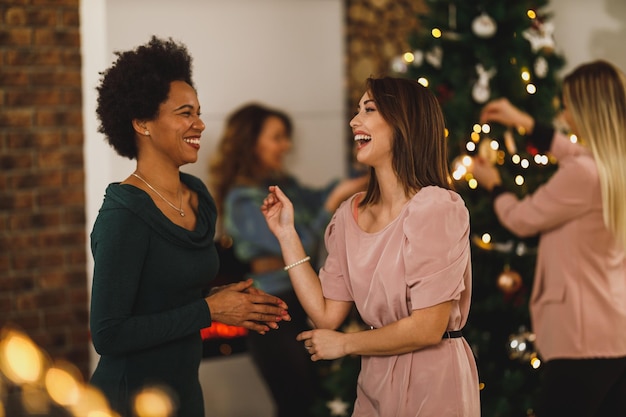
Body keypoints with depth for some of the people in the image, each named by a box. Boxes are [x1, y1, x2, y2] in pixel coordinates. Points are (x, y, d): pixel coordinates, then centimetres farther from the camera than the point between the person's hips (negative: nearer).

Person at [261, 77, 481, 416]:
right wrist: (286, 234, -1)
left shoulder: (435, 208, -17)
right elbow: (326, 314, -1)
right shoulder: (350, 214, 3)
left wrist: (344, 344, -7)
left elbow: (427, 329, -20)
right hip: (375, 383, 6)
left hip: (432, 382, -6)